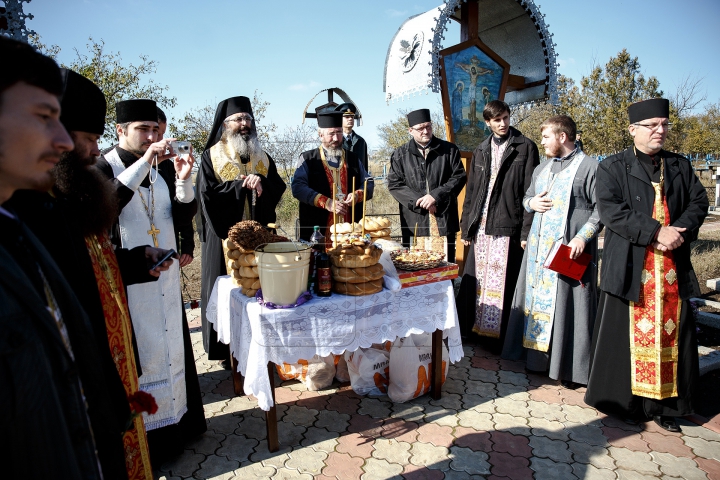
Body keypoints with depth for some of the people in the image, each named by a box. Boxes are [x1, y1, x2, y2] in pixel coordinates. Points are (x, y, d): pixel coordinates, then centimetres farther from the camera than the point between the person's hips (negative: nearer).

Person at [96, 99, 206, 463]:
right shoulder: (103, 168, -8)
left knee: (170, 345, 16)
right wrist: (143, 163, -30)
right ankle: (141, 430, 23)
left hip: (166, 278, 6)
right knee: (138, 352, 5)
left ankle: (175, 419, 33)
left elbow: (184, 217, 2)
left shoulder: (163, 168, 6)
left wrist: (183, 181, -15)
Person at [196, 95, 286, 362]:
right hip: (224, 235, -3)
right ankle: (226, 347, 13)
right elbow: (207, 192, -9)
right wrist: (243, 185, -11)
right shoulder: (211, 157, 2)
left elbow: (279, 187, 4)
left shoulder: (262, 158, 14)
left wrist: (260, 181, -16)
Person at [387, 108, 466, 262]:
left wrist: (436, 195, -10)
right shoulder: (400, 154, 8)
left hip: (444, 219, 1)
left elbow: (459, 176, 3)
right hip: (414, 222, 0)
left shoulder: (449, 150, 8)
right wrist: (418, 201, -10)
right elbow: (394, 184, 2)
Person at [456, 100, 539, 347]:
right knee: (474, 279, 6)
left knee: (502, 283, -1)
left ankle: (498, 334, 11)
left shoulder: (525, 147, 2)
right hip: (480, 227, 4)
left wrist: (526, 231, -10)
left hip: (507, 227, -4)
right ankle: (470, 327, 19)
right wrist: (466, 226, 10)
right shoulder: (481, 151, 15)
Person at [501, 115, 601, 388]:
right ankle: (538, 356, 22)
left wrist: (583, 236, -20)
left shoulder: (589, 167, -5)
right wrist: (531, 203, 2)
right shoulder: (541, 169, 17)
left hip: (570, 250, -7)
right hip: (539, 247, 7)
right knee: (538, 299, 10)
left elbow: (601, 207, -9)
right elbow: (526, 197, 26)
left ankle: (570, 366, 8)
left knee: (567, 304, -3)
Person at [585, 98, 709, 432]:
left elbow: (699, 201, 8)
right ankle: (626, 401, 16)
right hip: (630, 268, -4)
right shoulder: (612, 167, 1)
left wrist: (680, 230, -12)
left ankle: (664, 404, 20)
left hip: (673, 268, 4)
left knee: (670, 336, 7)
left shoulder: (681, 166, 16)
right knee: (629, 335, 3)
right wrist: (655, 232, -19)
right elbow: (610, 209, -11)